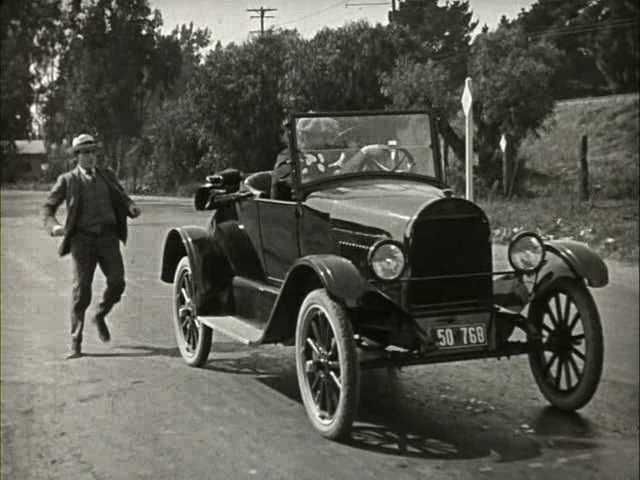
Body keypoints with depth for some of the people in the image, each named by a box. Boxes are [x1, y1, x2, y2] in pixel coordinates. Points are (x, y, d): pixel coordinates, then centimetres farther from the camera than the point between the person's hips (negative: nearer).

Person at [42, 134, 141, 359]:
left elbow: (122, 199, 19)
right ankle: (76, 343, 2)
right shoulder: (67, 180, 6)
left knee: (117, 282, -12)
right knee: (81, 288, -7)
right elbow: (48, 207, 8)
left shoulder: (107, 176, 15)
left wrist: (131, 207, -7)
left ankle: (100, 316, 19)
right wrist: (54, 226, -14)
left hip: (108, 238, 2)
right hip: (82, 239, -2)